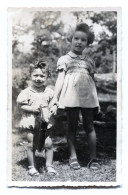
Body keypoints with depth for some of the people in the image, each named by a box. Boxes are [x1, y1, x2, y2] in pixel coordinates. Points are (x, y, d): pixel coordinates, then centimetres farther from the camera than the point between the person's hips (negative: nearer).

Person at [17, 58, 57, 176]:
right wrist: (32, 109, -18)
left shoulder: (49, 91, 2)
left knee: (48, 144, 3)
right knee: (32, 145, 2)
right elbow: (20, 105, -5)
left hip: (45, 122, 2)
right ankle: (32, 167, 19)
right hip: (31, 122, -2)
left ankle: (49, 165, 20)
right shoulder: (27, 92, -6)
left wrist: (54, 108, -9)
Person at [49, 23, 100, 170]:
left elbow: (92, 81, 18)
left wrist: (96, 100, 15)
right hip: (71, 97, -2)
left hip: (88, 97, 2)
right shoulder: (64, 59, 7)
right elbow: (60, 78, -1)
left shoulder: (89, 61, 17)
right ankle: (73, 156, 12)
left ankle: (93, 157, 8)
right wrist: (55, 97, -11)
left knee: (89, 126, 3)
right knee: (72, 126, 4)